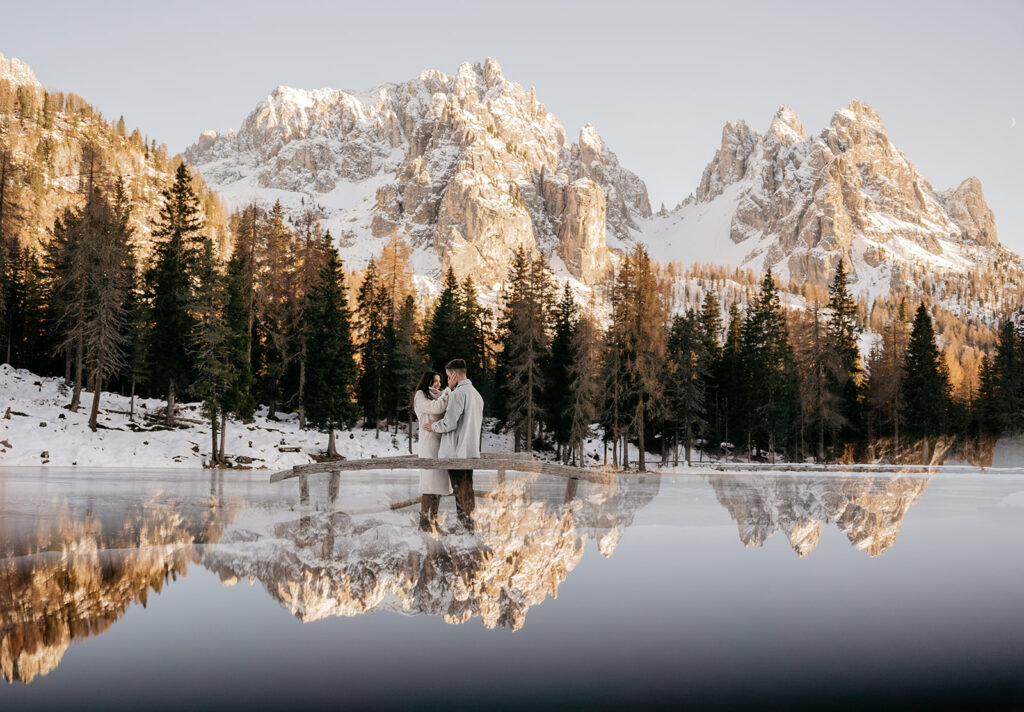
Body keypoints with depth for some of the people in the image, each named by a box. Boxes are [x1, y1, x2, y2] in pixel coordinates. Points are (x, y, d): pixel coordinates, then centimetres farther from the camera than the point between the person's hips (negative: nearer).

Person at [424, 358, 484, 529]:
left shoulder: (458, 393, -14)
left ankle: (465, 525, -5)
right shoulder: (477, 394, 15)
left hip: (456, 451, -9)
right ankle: (470, 526, 17)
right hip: (471, 450, 9)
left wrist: (434, 426, -1)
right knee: (467, 488, 13)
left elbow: (449, 423, -19)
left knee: (460, 490, -5)